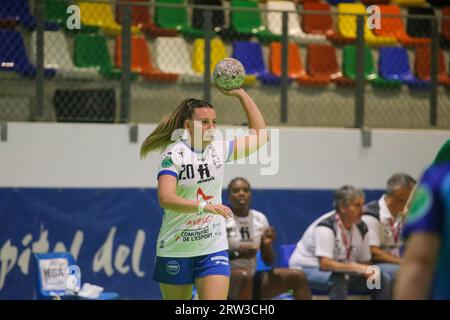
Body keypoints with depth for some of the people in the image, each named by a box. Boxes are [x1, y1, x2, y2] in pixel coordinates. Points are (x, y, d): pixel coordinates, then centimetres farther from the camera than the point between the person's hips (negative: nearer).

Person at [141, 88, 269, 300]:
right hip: (175, 249, -3)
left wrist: (240, 94, 8)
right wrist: (204, 206, -39)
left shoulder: (219, 149, 4)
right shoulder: (174, 153, -12)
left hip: (214, 249, 3)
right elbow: (165, 199, -26)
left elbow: (260, 136, 14)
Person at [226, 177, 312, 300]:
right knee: (245, 276, -40)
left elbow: (269, 261, 10)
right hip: (224, 279, -6)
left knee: (298, 276, -7)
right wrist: (237, 253, -27)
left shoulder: (260, 218, 7)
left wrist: (267, 244, -12)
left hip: (252, 279, 6)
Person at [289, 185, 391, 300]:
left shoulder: (361, 228, -2)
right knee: (338, 279, -38)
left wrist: (370, 272, -19)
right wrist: (356, 268, -43)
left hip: (341, 272, 8)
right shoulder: (325, 227, -25)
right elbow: (324, 264, -35)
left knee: (380, 281, -8)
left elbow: (365, 262, 5)